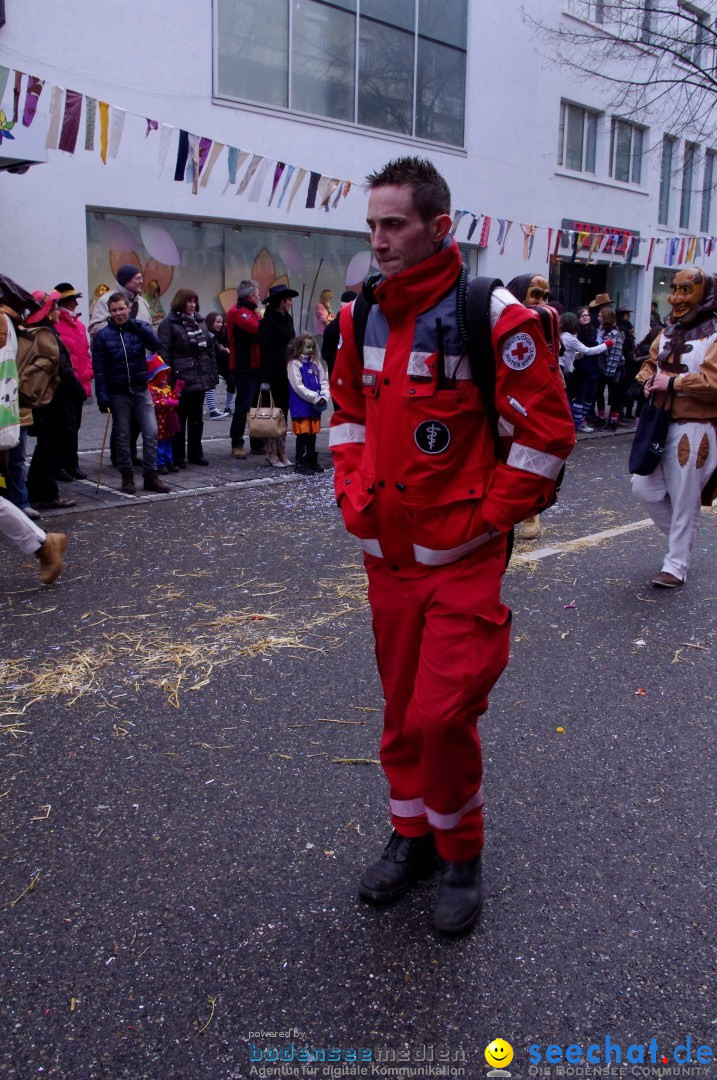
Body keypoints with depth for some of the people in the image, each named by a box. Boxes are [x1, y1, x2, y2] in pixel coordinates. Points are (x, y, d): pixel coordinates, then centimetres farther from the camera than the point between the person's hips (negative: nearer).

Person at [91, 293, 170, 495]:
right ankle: (127, 477, 16)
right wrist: (103, 398, -10)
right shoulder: (102, 335, -3)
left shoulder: (140, 328, 3)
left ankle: (151, 475, 6)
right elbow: (99, 370, -5)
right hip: (118, 393, -1)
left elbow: (156, 345, -16)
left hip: (141, 390, 1)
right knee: (123, 437, 6)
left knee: (151, 433, -4)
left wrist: (138, 327, -27)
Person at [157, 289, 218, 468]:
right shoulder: (169, 324, -4)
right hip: (181, 380, -7)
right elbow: (164, 353, -10)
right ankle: (178, 456, 7)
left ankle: (195, 453, 22)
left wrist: (213, 374, 11)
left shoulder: (197, 324, 17)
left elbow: (210, 350, 18)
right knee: (180, 419, -1)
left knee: (197, 418, 12)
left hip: (200, 378, 7)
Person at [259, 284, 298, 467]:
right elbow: (265, 351, -14)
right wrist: (265, 379, -19)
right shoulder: (269, 321, -9)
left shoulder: (287, 319, 14)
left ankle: (281, 452, 17)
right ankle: (271, 453, 4)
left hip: (286, 374, 8)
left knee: (283, 411, 10)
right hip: (274, 374, -8)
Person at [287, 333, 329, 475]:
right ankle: (300, 464, 5)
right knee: (302, 435, -2)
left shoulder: (315, 364, 10)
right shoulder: (294, 364, -9)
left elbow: (324, 382, 10)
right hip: (301, 407, -6)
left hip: (315, 407, 6)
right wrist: (316, 398, -15)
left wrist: (323, 397, -8)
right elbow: (298, 386, -15)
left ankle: (312, 461, 23)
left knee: (312, 435, 13)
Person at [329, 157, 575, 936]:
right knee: (401, 708, 16)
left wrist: (489, 520, -11)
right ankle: (413, 834, 37)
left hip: (463, 559, -6)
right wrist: (352, 492, 6)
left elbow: (546, 431, -12)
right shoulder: (362, 318, 5)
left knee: (442, 715, -7)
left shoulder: (493, 319, -14)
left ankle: (460, 855, 20)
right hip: (387, 553, 6)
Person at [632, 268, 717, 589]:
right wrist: (650, 380, -2)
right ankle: (681, 536, 33)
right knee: (643, 488, 10)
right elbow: (650, 364, 21)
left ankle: (676, 565, 14)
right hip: (660, 424, 7)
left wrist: (672, 382, -19)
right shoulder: (669, 331, 14)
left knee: (685, 500, 1)